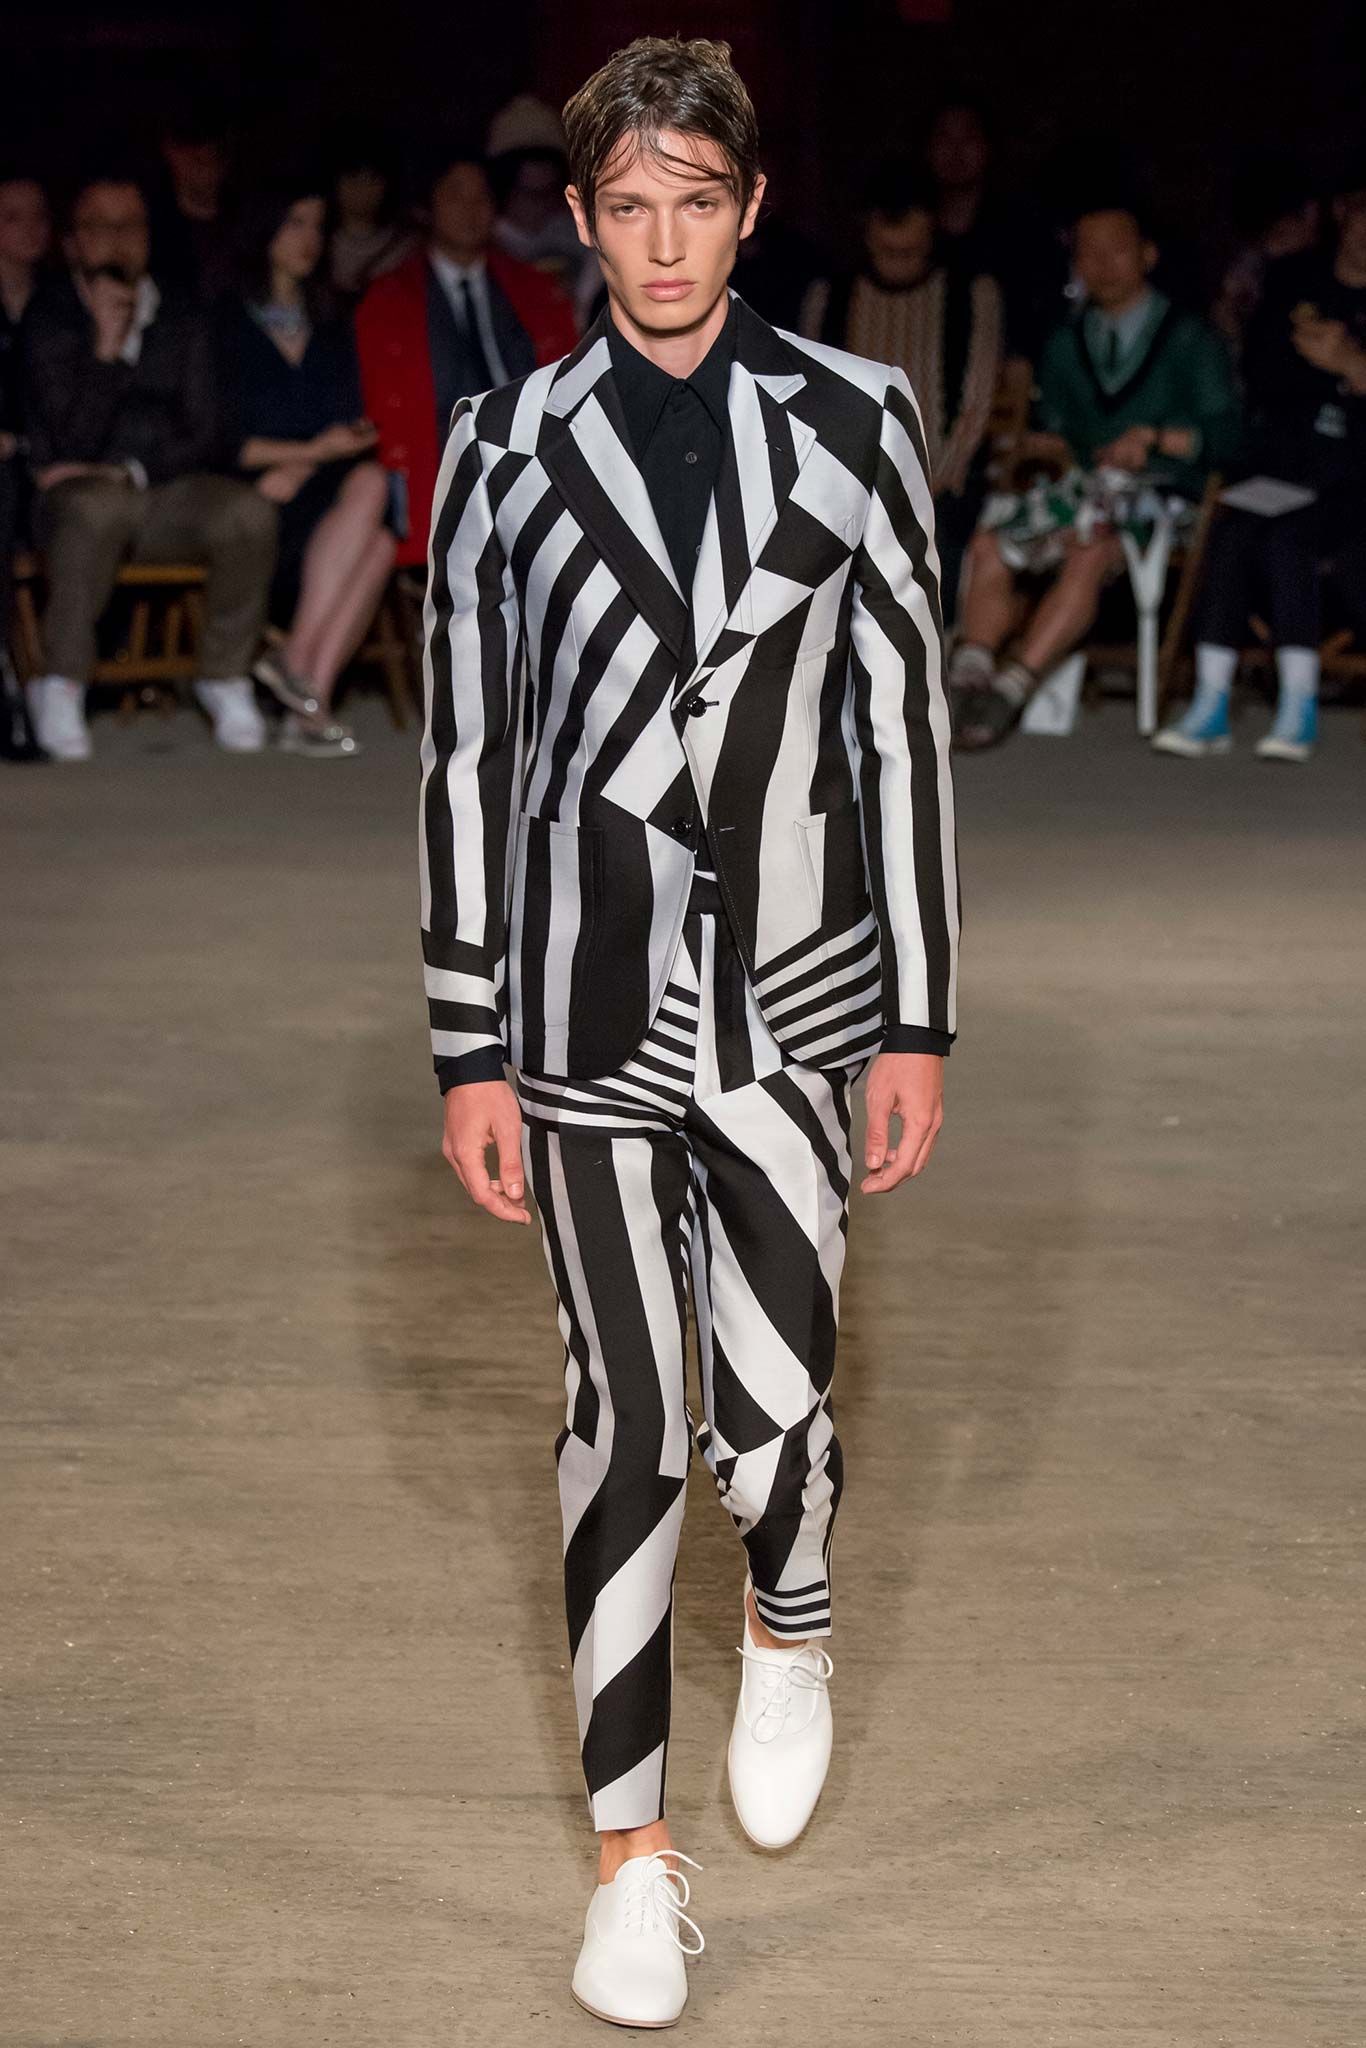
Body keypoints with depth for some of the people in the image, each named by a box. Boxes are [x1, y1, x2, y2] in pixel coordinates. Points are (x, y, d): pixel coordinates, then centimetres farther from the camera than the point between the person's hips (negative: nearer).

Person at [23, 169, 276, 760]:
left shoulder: (181, 320, 9)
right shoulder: (48, 319, -4)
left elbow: (201, 435, 6)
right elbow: (71, 441, -14)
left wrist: (131, 470, -11)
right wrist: (104, 346, -23)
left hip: (167, 491, 4)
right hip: (76, 492, -3)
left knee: (248, 510, -28)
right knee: (97, 507, -40)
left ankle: (226, 676, -10)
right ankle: (62, 685, -26)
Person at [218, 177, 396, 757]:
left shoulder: (331, 326, 21)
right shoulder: (229, 325, 4)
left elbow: (348, 424, 12)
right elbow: (224, 439, -4)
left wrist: (296, 469, -8)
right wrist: (312, 452, -12)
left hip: (316, 488, 5)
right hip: (252, 494, -5)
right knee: (368, 486, -31)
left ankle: (307, 704, -34)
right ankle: (300, 664, -32)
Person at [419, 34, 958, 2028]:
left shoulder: (851, 419, 0)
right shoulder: (506, 444, 0)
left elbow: (905, 723, 2)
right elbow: (468, 751, 2)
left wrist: (919, 1020, 0)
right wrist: (471, 1050, 0)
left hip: (793, 1001, 0)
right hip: (587, 1012, 0)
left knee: (770, 1416, -2)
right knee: (627, 1416, 5)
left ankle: (789, 1631, 36)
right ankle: (634, 1846, 19)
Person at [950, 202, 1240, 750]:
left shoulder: (1191, 340, 11)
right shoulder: (1065, 346, 26)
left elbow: (1224, 434, 0)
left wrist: (1155, 439, -15)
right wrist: (1046, 448, -1)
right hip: (1082, 495, 5)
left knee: (1090, 553, -38)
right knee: (988, 544, -28)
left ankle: (1012, 686, -45)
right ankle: (969, 676, -38)